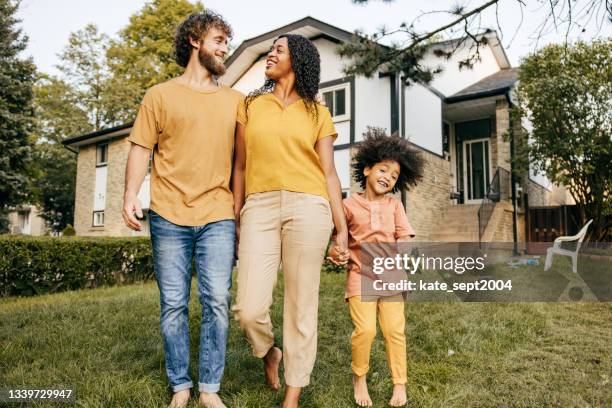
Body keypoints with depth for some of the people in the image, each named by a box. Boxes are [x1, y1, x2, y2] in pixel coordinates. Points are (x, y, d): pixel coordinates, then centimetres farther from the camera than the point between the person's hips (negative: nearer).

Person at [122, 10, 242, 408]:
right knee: (174, 305, 5)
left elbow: (241, 159, 13)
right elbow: (141, 148, 6)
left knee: (217, 302, -2)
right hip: (169, 216, -1)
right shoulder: (161, 95, 9)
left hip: (218, 217, 1)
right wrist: (131, 195, -9)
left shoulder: (235, 99, 14)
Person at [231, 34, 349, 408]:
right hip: (260, 208, 1)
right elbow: (240, 167, 15)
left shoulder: (317, 113, 12)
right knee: (249, 308, -7)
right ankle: (269, 352, 28)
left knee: (302, 305, 1)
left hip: (307, 208, -1)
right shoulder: (250, 105, 16)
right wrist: (234, 221, 11)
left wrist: (342, 229, 1)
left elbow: (329, 173, 8)